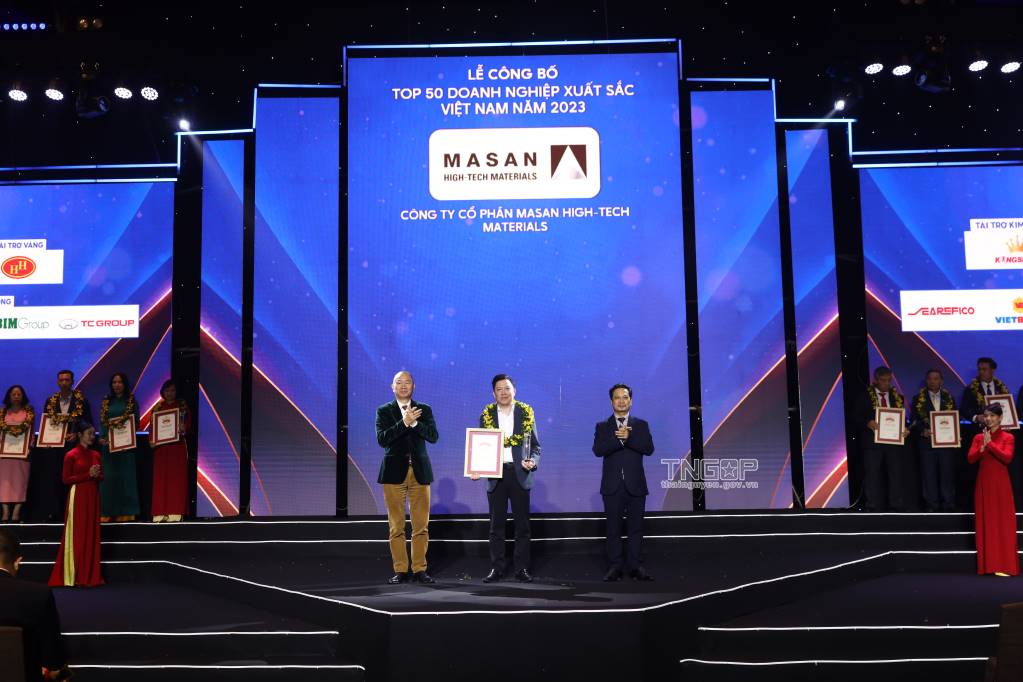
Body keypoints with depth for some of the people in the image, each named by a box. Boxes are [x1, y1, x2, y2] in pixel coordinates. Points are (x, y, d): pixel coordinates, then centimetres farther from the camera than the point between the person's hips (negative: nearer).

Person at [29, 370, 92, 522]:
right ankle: (53, 514, 6)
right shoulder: (50, 401, 11)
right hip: (53, 447, 3)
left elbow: (88, 425, 1)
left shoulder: (82, 401, 1)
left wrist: (77, 435, -14)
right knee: (52, 480, 1)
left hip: (73, 446, -3)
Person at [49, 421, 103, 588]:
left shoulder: (96, 455, 11)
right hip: (78, 497, -6)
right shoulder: (71, 455, -6)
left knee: (92, 534, 6)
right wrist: (88, 475, -16)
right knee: (77, 534, -3)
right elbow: (66, 479, -9)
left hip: (92, 497, 6)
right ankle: (75, 576, 3)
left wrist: (97, 475, -6)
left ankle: (90, 575, 11)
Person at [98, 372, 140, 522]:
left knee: (126, 475, 0)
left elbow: (136, 422, 2)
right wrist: (102, 438, -10)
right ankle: (108, 512, 7)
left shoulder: (131, 401, 4)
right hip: (108, 443, 2)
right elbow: (102, 422, 6)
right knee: (109, 476, 2)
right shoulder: (106, 401, 10)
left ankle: (126, 512, 5)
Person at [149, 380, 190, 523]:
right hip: (161, 447, 2)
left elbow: (189, 423, 3)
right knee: (160, 478, -1)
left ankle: (176, 512, -4)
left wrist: (183, 428, -19)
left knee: (177, 477, -4)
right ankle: (160, 512, 1)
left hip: (178, 446, -1)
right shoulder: (157, 407, 11)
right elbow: (151, 426, 8)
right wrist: (152, 440, -8)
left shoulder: (182, 406, 7)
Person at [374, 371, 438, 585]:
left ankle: (419, 569, 11)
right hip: (394, 472, -1)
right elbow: (382, 439, -10)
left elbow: (433, 436, -3)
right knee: (396, 525, 2)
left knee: (421, 525, 2)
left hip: (420, 472, 2)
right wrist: (404, 422, -20)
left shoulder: (424, 410, 10)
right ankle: (400, 570, 9)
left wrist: (414, 422, -17)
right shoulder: (384, 411, 5)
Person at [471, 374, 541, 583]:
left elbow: (535, 446, 8)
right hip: (495, 474, 1)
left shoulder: (526, 413, 5)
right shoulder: (486, 415, 6)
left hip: (520, 474, 0)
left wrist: (532, 461, -11)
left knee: (522, 524, 2)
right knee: (496, 525, 5)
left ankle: (522, 569, 10)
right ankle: (496, 568, 12)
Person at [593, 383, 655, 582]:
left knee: (635, 527, 3)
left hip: (635, 485, 0)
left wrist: (629, 437, -20)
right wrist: (619, 438, -22)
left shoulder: (641, 425, 8)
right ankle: (614, 567, 10)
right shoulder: (602, 426, 7)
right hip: (612, 485, 0)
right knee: (613, 528, 4)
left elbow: (649, 449, -7)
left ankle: (634, 566, 11)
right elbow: (598, 450, -10)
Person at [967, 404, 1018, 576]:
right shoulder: (978, 437, 8)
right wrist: (983, 447, -16)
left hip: (1000, 484, -3)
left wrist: (990, 443, -17)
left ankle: (1004, 565, 0)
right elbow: (970, 459, -2)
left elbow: (1007, 458, -16)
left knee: (1003, 522, -3)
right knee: (985, 522, 4)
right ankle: (988, 564, 10)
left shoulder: (1008, 437, -1)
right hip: (984, 482, 3)